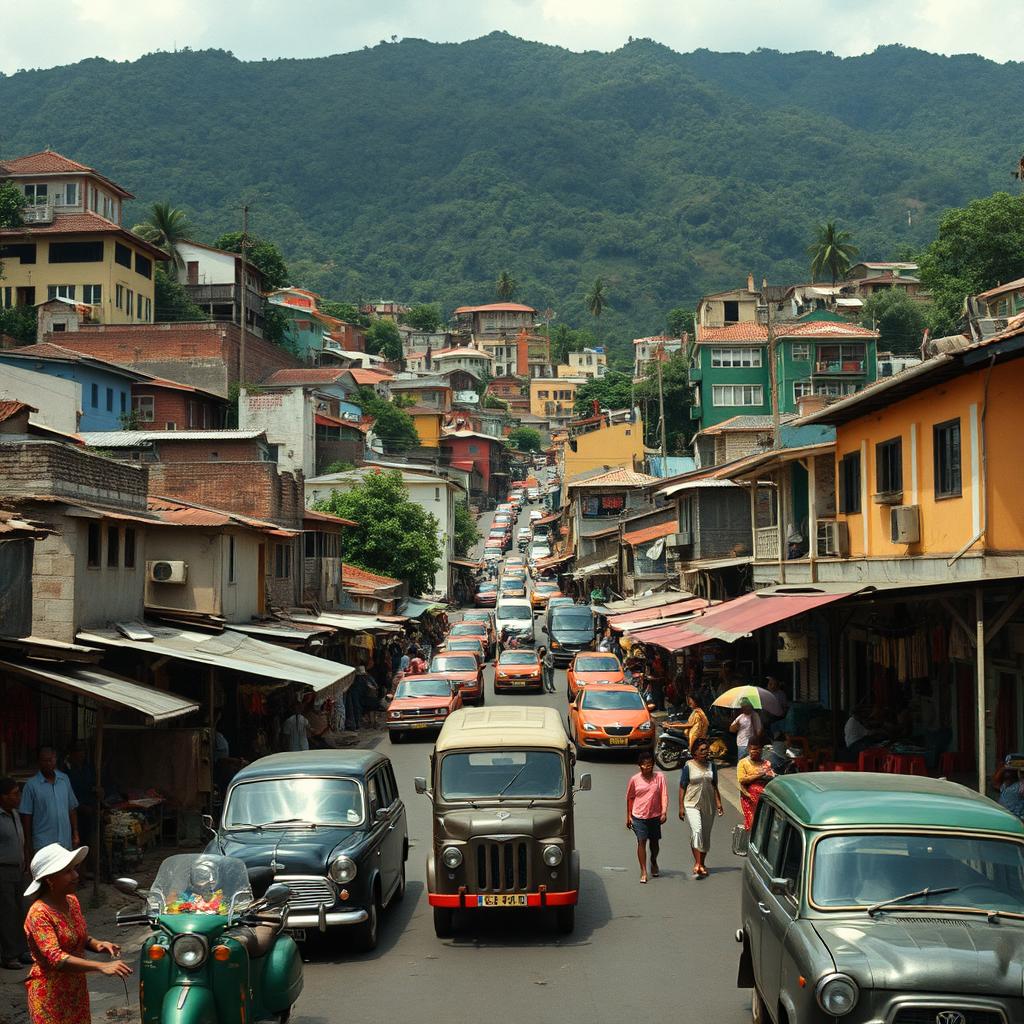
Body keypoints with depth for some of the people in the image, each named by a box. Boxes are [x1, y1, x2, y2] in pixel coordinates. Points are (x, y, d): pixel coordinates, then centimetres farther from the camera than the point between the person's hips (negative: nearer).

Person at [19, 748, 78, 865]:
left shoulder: (65, 779, 7)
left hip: (65, 842, 4)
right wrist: (28, 846, -4)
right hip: (43, 843, -4)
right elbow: (26, 816, -4)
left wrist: (75, 833, 9)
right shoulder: (31, 785, -6)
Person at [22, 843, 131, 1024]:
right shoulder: (39, 914, -21)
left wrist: (97, 945, -6)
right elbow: (55, 958, -31)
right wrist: (102, 966, -37)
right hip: (50, 994, -7)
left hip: (77, 990, 7)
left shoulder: (72, 901, 3)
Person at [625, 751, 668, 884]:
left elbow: (664, 796, -7)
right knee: (641, 841, -10)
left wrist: (664, 812, -19)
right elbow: (629, 798, 7)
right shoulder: (635, 779, -3)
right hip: (639, 816, -1)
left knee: (654, 842, 14)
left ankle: (653, 862, 43)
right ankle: (643, 872, -6)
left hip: (655, 816, 1)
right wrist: (628, 816, 8)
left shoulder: (659, 777, -4)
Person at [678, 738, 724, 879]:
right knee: (696, 831, -21)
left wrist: (718, 803, 1)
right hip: (692, 804, -4)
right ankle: (697, 863, -22)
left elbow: (714, 786, 12)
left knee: (706, 835, 9)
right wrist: (681, 807, -7)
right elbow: (682, 787, -3)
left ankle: (701, 864, 23)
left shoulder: (712, 766, 7)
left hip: (708, 805, 4)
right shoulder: (689, 766, -5)